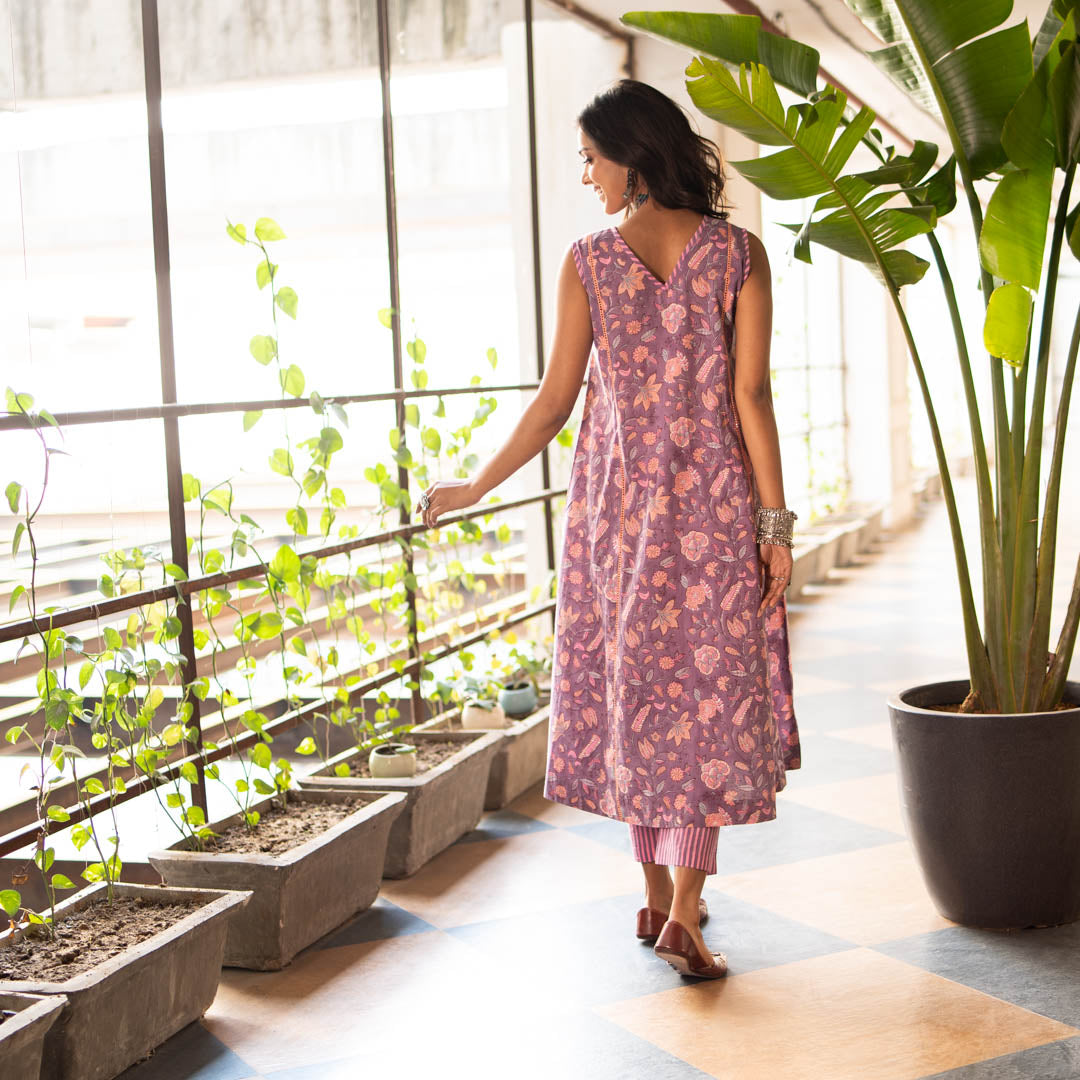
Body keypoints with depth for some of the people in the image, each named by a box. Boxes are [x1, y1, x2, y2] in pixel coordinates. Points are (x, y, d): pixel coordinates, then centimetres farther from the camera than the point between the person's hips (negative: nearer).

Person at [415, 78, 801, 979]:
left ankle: (660, 896, 23)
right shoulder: (738, 254, -5)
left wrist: (476, 487, 9)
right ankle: (685, 911, -3)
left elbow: (555, 401, -3)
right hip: (714, 501, -1)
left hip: (617, 500, 1)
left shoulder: (588, 262, -5)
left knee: (636, 685, 13)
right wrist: (775, 519, -4)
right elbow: (751, 398, -8)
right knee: (709, 690, 4)